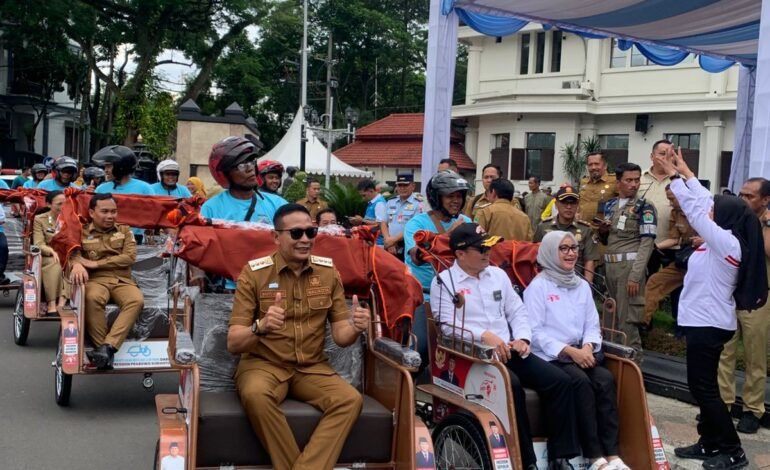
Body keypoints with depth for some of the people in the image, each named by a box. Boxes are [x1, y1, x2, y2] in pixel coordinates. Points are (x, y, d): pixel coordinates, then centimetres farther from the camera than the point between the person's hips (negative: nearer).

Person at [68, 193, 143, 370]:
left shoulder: (124, 230, 18)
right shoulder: (82, 233, 13)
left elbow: (130, 257, 3)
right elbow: (73, 253, -4)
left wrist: (95, 263, -5)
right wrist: (77, 264, -31)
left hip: (122, 280, 2)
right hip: (95, 280, -1)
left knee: (136, 300, -32)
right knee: (92, 298, -38)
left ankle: (108, 347, -40)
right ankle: (101, 347, -29)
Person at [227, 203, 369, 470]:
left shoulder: (328, 272, 3)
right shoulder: (254, 273, -7)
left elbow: (340, 337, 3)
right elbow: (233, 344, -10)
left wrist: (355, 328, -22)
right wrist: (260, 327, -33)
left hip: (312, 368, 3)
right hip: (263, 364, -3)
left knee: (351, 399, -25)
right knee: (256, 395, -35)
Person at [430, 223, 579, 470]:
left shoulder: (497, 274, 18)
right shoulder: (444, 282, -1)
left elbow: (517, 311, 16)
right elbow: (449, 324, -11)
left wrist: (522, 339, -3)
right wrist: (485, 335, -23)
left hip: (510, 351, 6)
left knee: (560, 380, -13)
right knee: (511, 385, -35)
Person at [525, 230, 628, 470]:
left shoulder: (582, 285, 18)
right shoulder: (537, 286, -2)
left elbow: (592, 325, 14)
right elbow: (535, 331, -9)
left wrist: (588, 347, -9)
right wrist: (569, 351, -17)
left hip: (581, 352, 5)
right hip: (550, 356, -5)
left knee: (605, 379, -23)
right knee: (581, 381, -31)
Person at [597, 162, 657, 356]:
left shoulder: (644, 207, -4)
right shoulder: (609, 205, 14)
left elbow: (647, 243, -12)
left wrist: (635, 275, -20)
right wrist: (603, 231, -1)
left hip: (630, 265, -6)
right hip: (610, 265, 6)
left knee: (627, 319, -7)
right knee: (610, 316, 12)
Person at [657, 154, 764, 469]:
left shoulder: (726, 242, -18)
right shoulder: (727, 240, 6)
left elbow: (695, 210, -18)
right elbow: (705, 203, 13)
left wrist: (674, 177, -11)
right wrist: (686, 174, 14)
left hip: (708, 323, -10)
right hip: (707, 320, 10)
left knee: (703, 387, -5)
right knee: (703, 385, 14)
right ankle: (710, 443, 21)